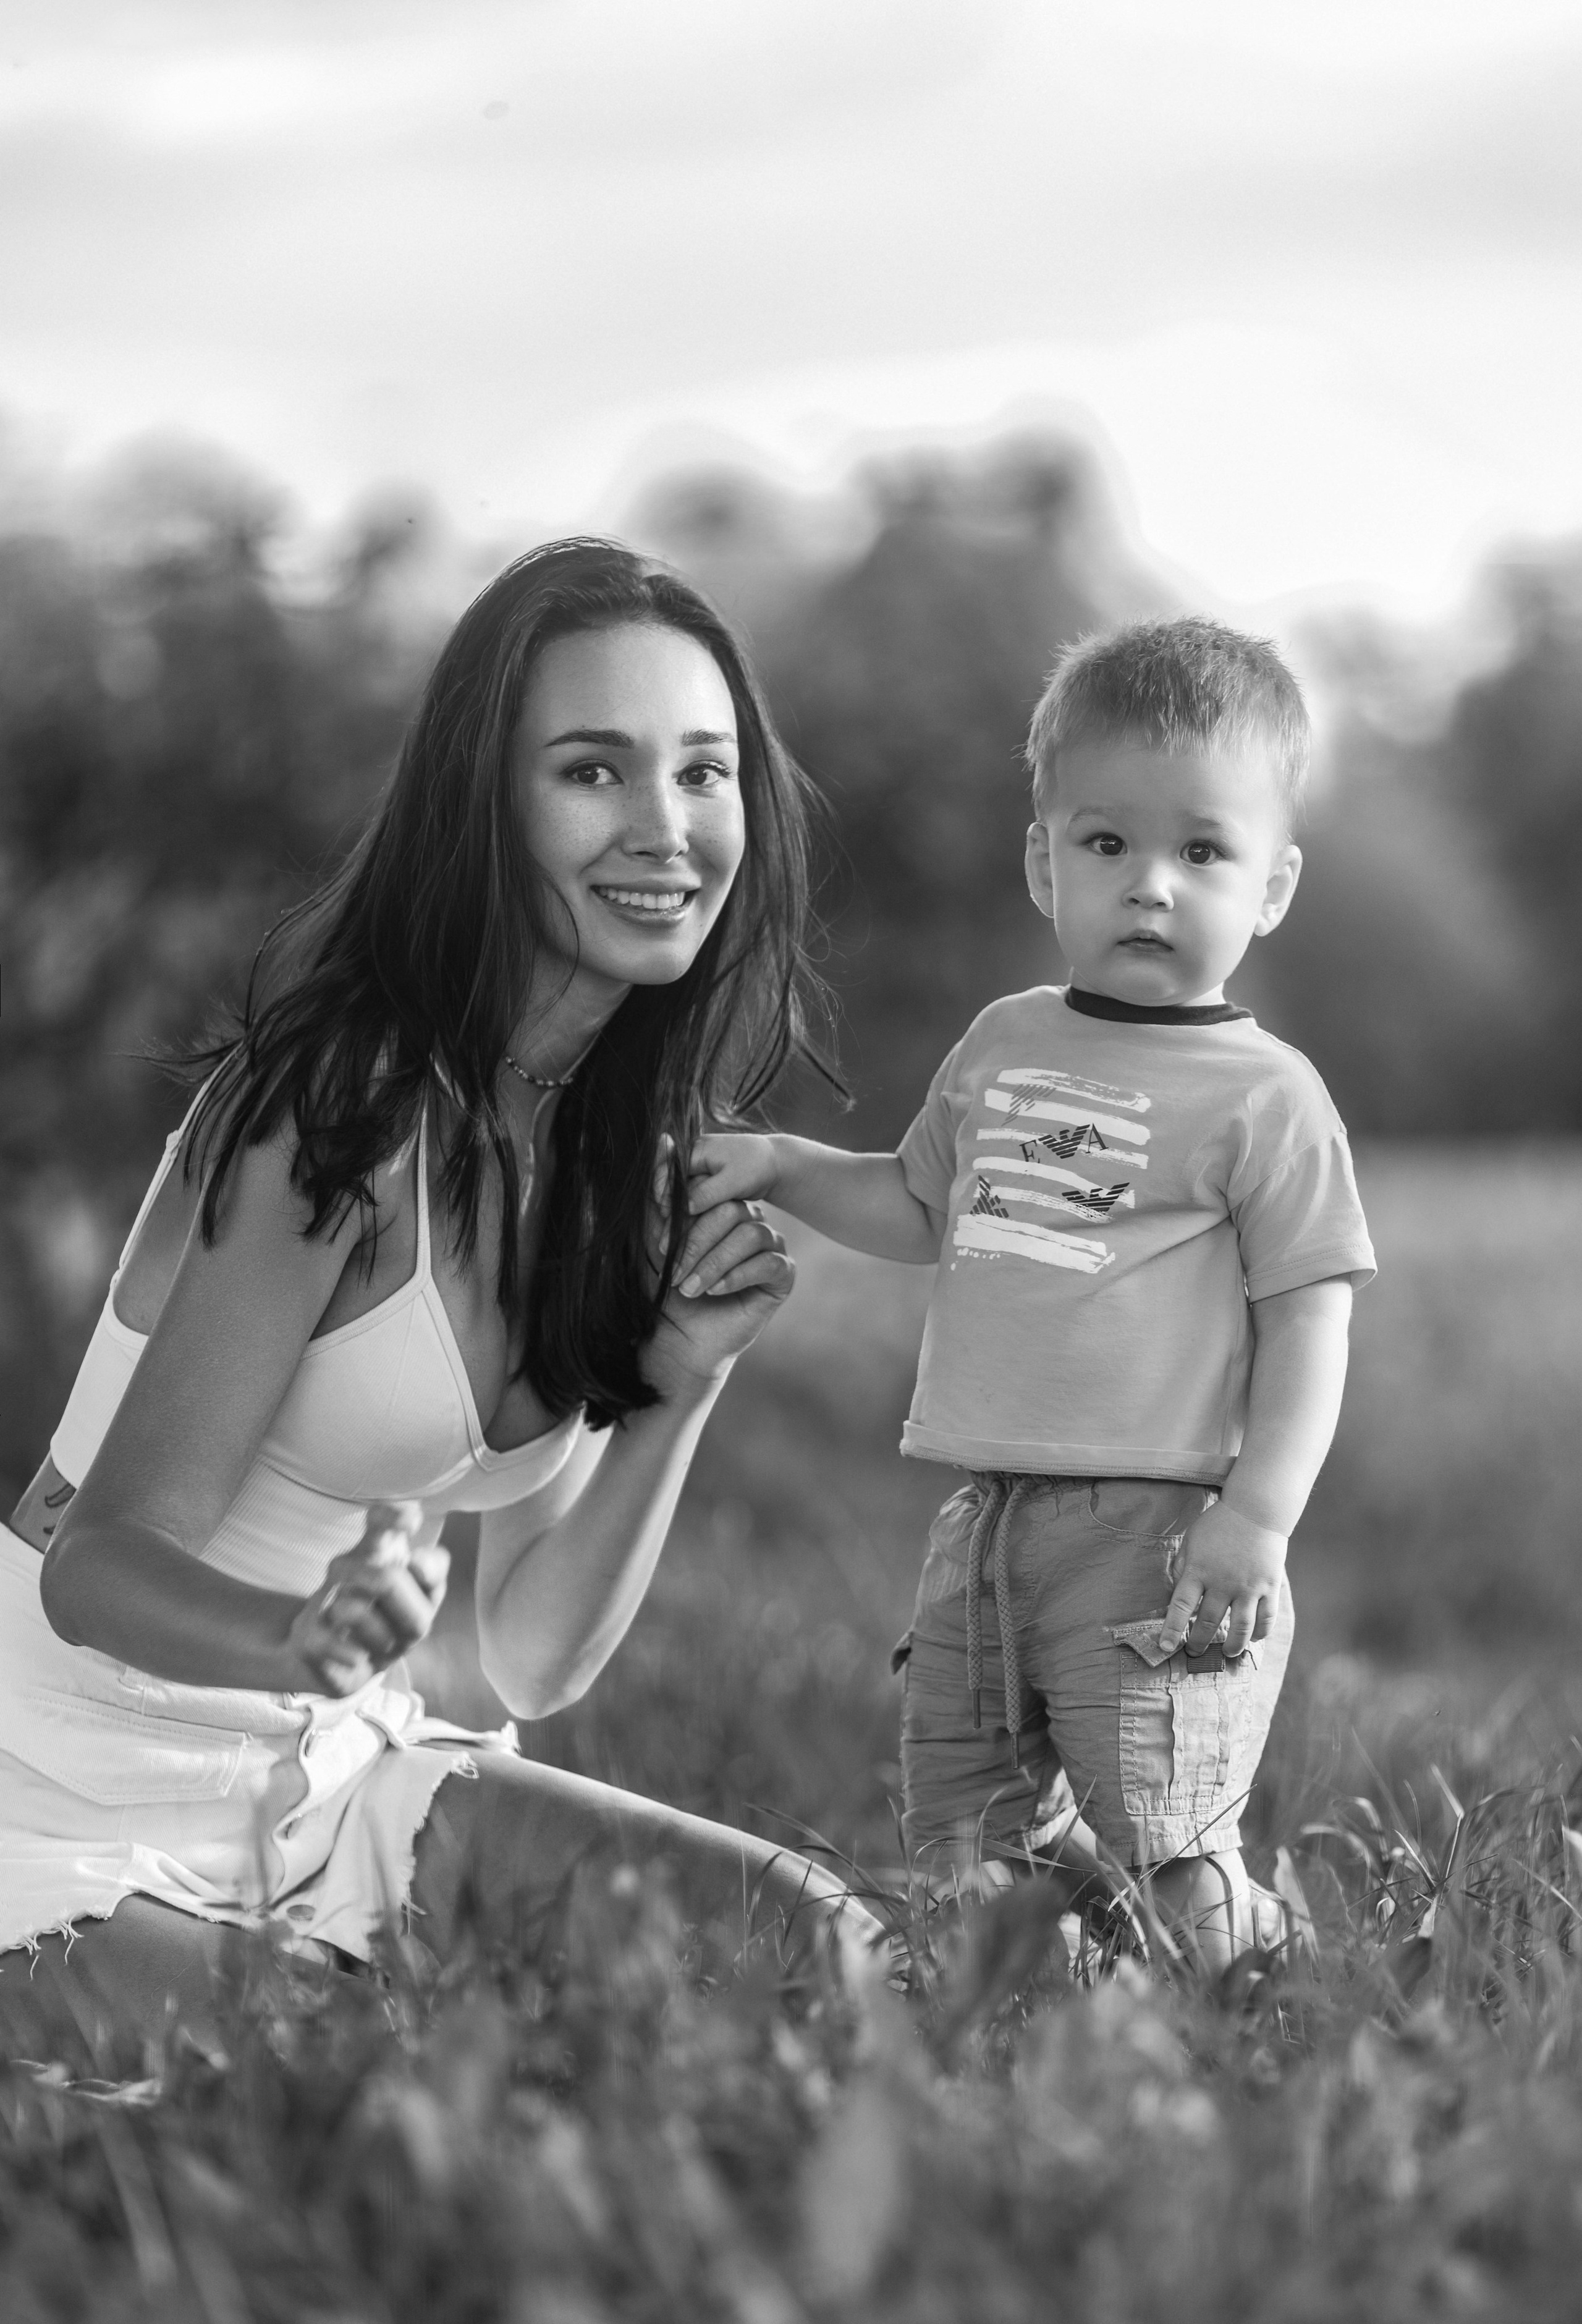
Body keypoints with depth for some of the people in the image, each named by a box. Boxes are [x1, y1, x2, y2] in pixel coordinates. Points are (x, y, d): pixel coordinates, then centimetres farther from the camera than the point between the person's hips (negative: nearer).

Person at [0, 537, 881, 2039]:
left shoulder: (633, 1150, 5)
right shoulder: (343, 1110, -19)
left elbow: (533, 1663, 7)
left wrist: (683, 1388, -8)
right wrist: (308, 1637, -43)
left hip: (329, 1781, 7)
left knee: (814, 1944, -10)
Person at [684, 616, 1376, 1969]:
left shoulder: (1264, 1100, -5)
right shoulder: (1002, 1048, 14)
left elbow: (1309, 1320, -7)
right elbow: (923, 1210, 30)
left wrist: (1260, 1513, -17)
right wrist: (783, 1172, 15)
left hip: (1155, 1538, -7)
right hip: (987, 1527, 7)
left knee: (1165, 1857, -13)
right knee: (958, 1844, 9)